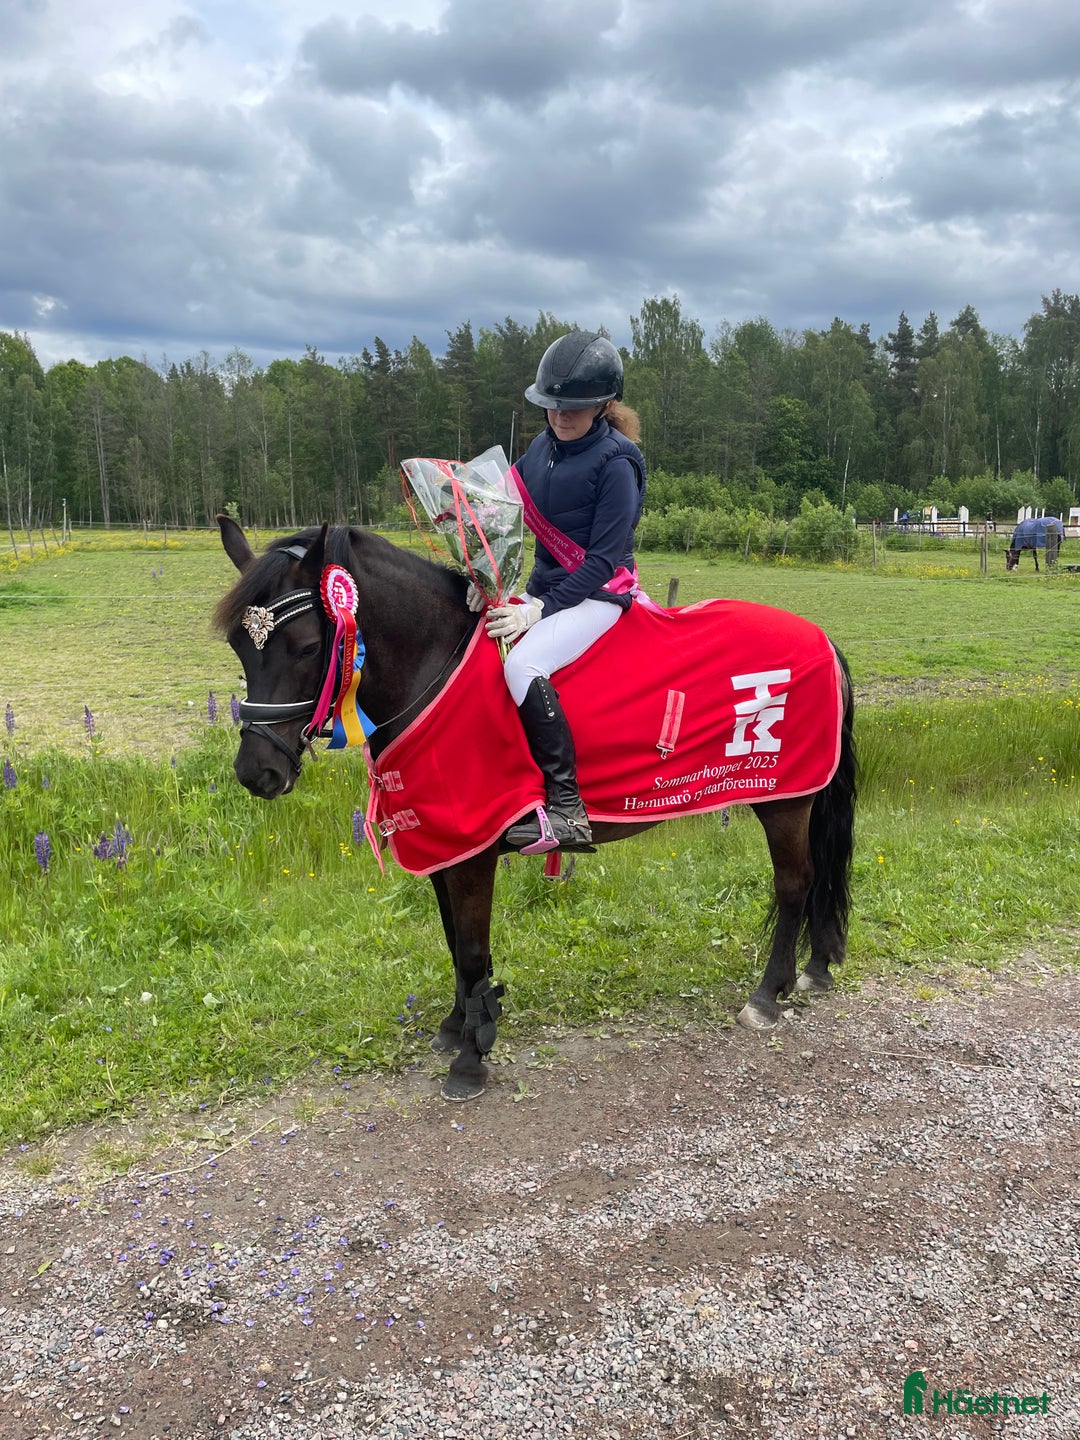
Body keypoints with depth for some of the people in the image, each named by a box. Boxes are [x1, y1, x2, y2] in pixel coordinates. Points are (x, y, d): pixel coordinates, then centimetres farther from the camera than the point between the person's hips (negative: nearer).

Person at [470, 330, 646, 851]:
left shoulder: (615, 462, -14)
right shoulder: (544, 447, 7)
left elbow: (603, 559, -17)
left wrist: (540, 610, -22)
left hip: (596, 594, -8)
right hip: (543, 586, 8)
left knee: (523, 664, -32)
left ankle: (567, 809, -30)